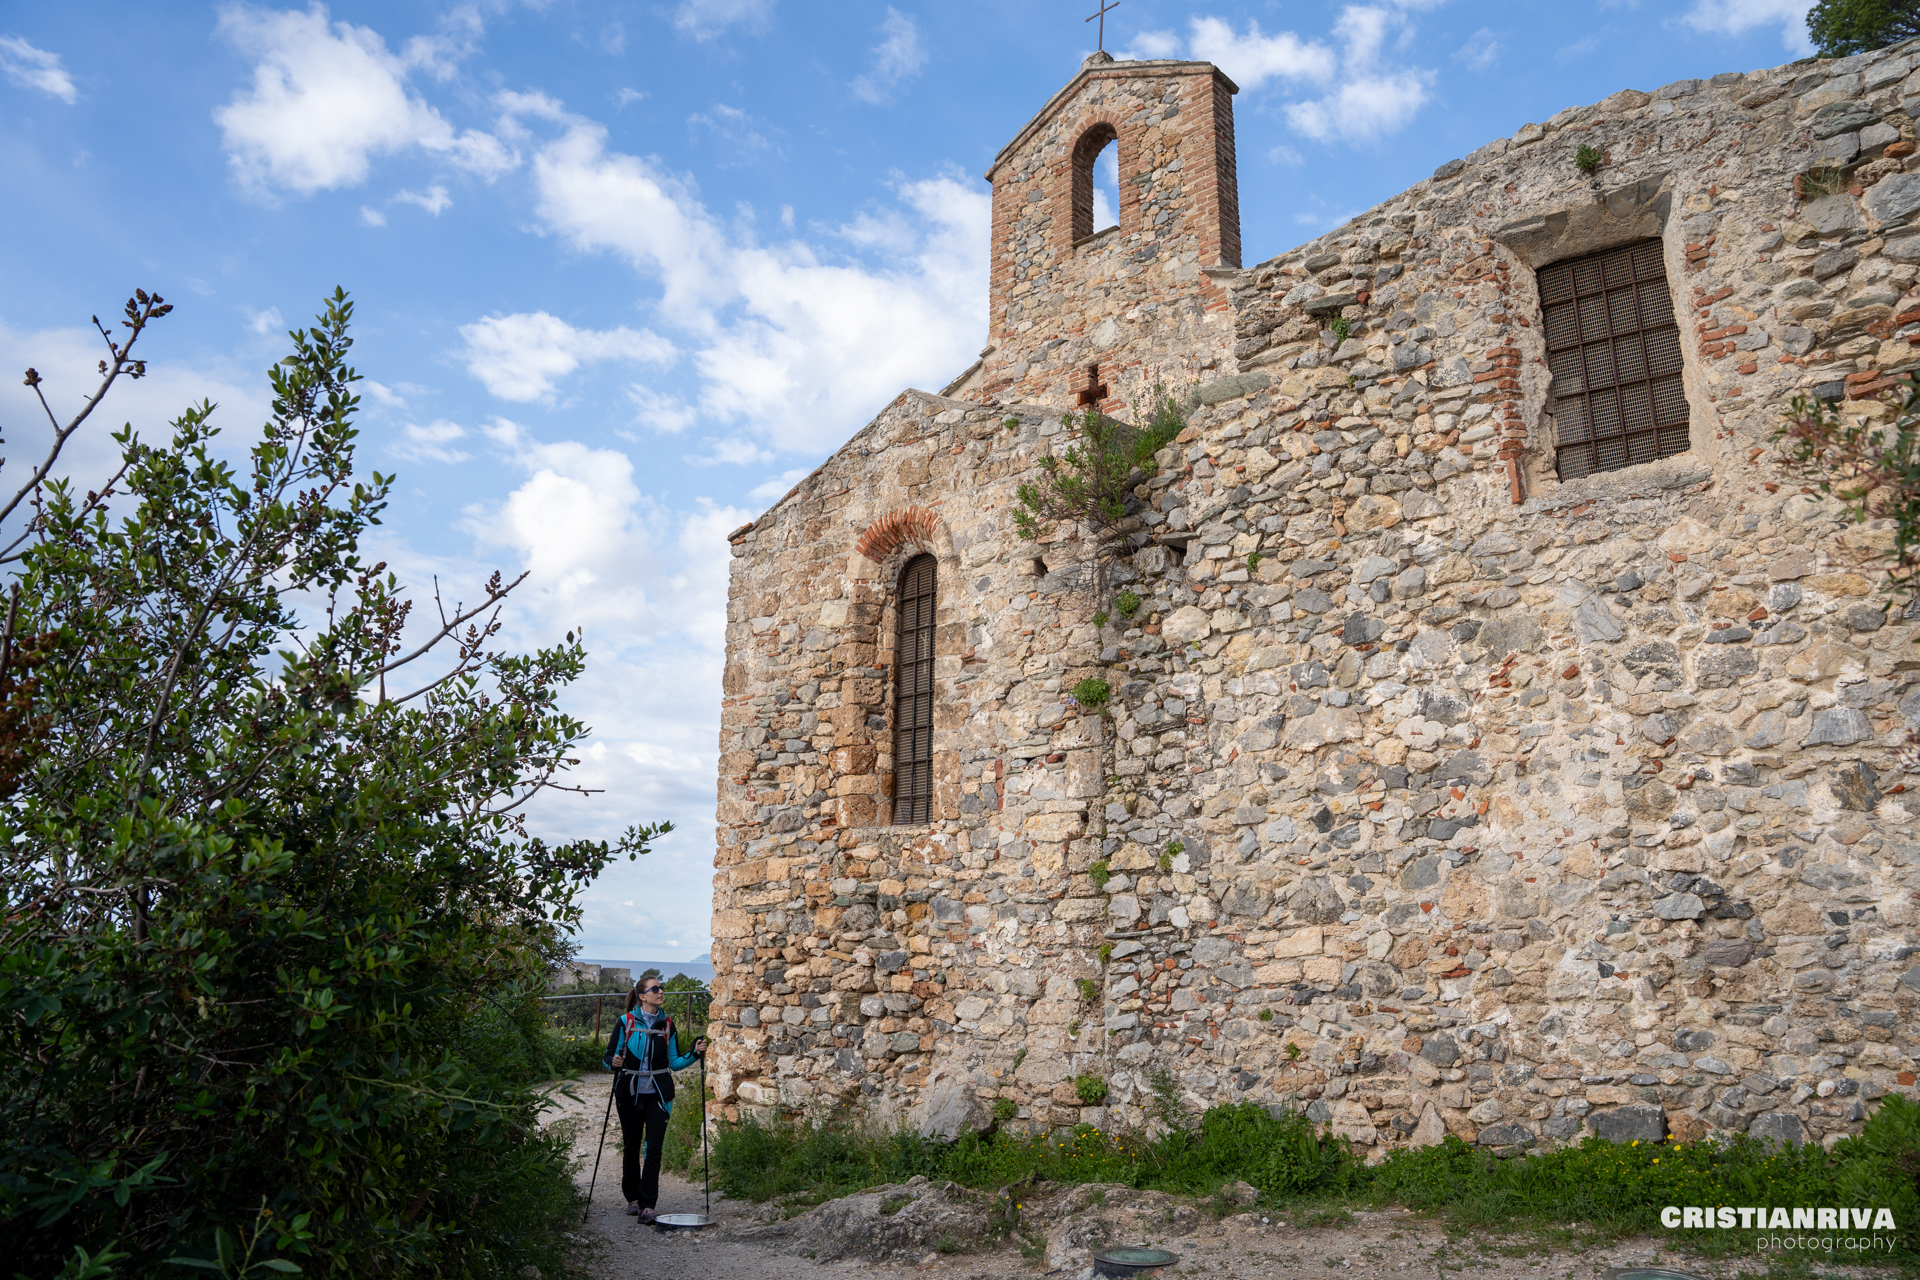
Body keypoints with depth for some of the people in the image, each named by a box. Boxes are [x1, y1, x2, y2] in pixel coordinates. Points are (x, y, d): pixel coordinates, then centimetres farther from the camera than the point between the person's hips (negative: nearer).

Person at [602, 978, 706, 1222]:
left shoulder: (667, 1024, 7)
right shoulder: (626, 1022, -2)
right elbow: (608, 1057, -1)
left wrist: (694, 1055, -4)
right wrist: (614, 1063, -23)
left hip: (658, 1094, 1)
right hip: (630, 1093, -1)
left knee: (654, 1147, -9)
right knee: (631, 1147, 9)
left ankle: (648, 1204, -6)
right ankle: (633, 1198, 28)